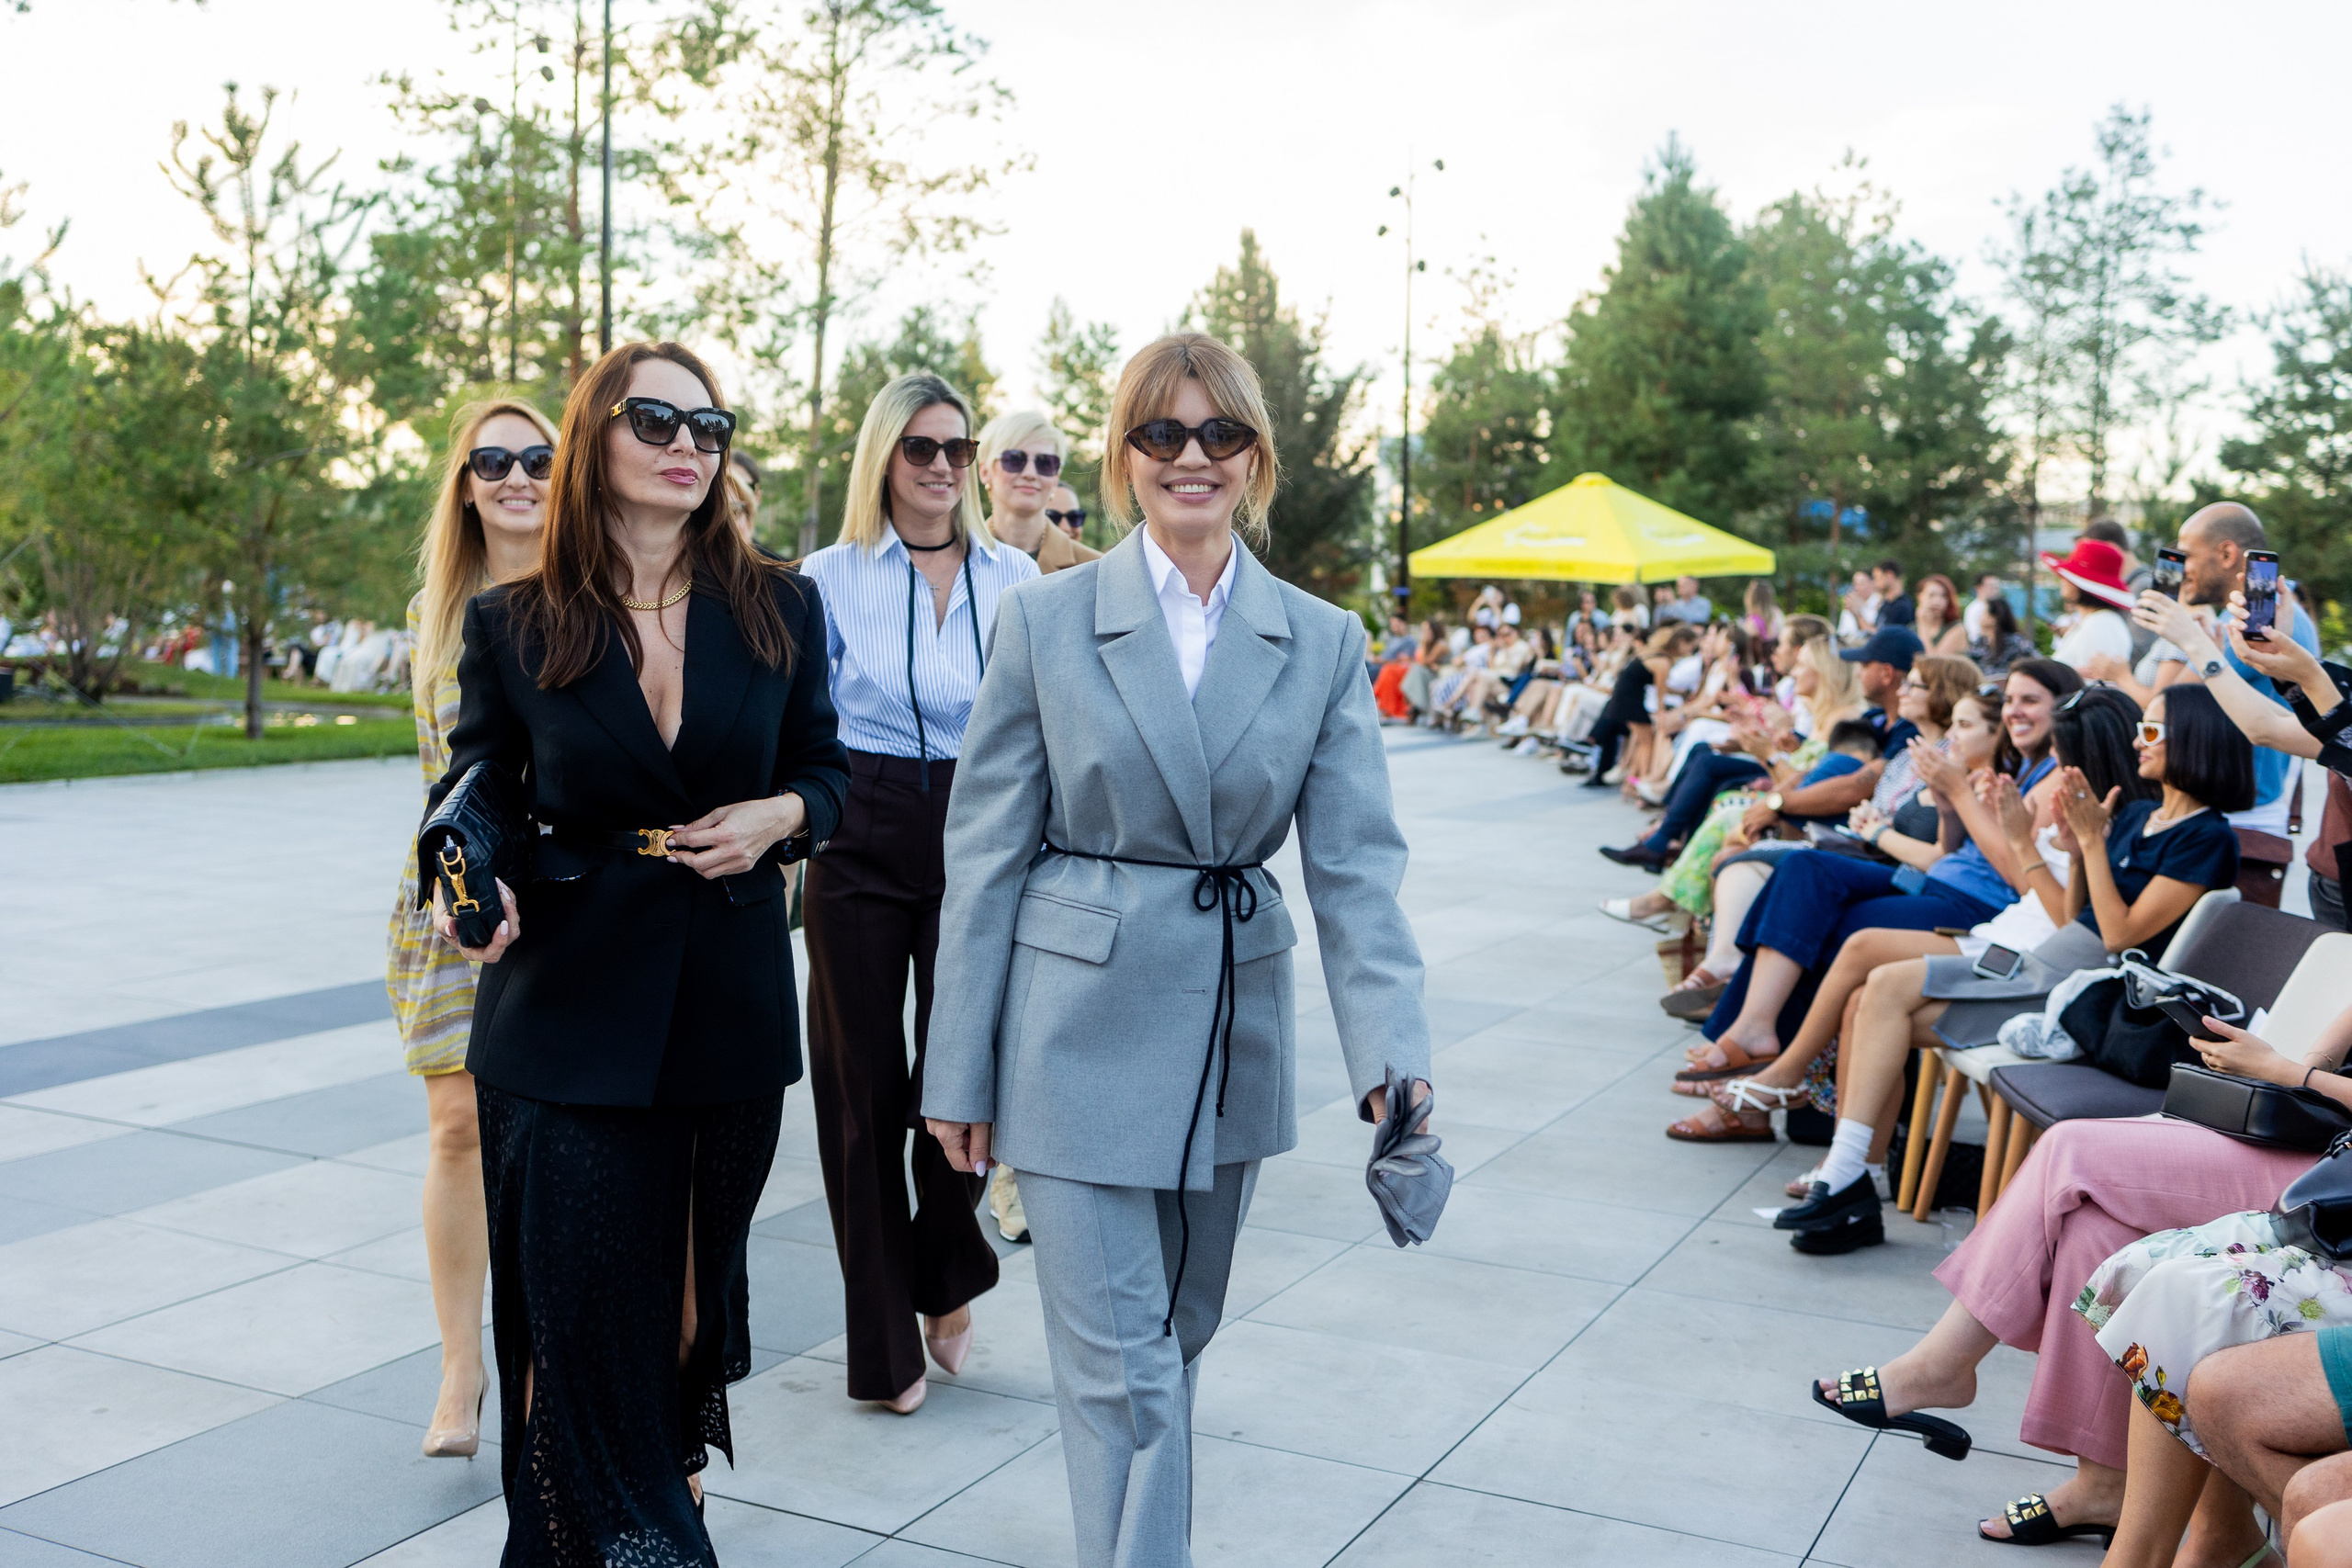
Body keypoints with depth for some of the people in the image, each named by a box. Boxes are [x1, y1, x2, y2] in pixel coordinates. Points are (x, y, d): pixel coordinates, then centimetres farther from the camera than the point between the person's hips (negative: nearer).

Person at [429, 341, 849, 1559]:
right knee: (581, 1308, 0)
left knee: (694, 1285, 14)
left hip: (731, 1006, 2)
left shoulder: (779, 610, 3)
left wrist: (781, 814, -10)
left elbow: (823, 767, 12)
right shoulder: (512, 624, 0)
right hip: (566, 1014, -1)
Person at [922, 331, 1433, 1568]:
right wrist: (960, 1071, -4)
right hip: (1080, 1030, -3)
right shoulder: (1045, 618, -4)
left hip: (1231, 1033, 3)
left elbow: (1356, 865, -4)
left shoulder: (1323, 643, 2)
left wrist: (1393, 1048, -18)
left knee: (1177, 1335, 19)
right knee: (1121, 1362, -2)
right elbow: (986, 858, -3)